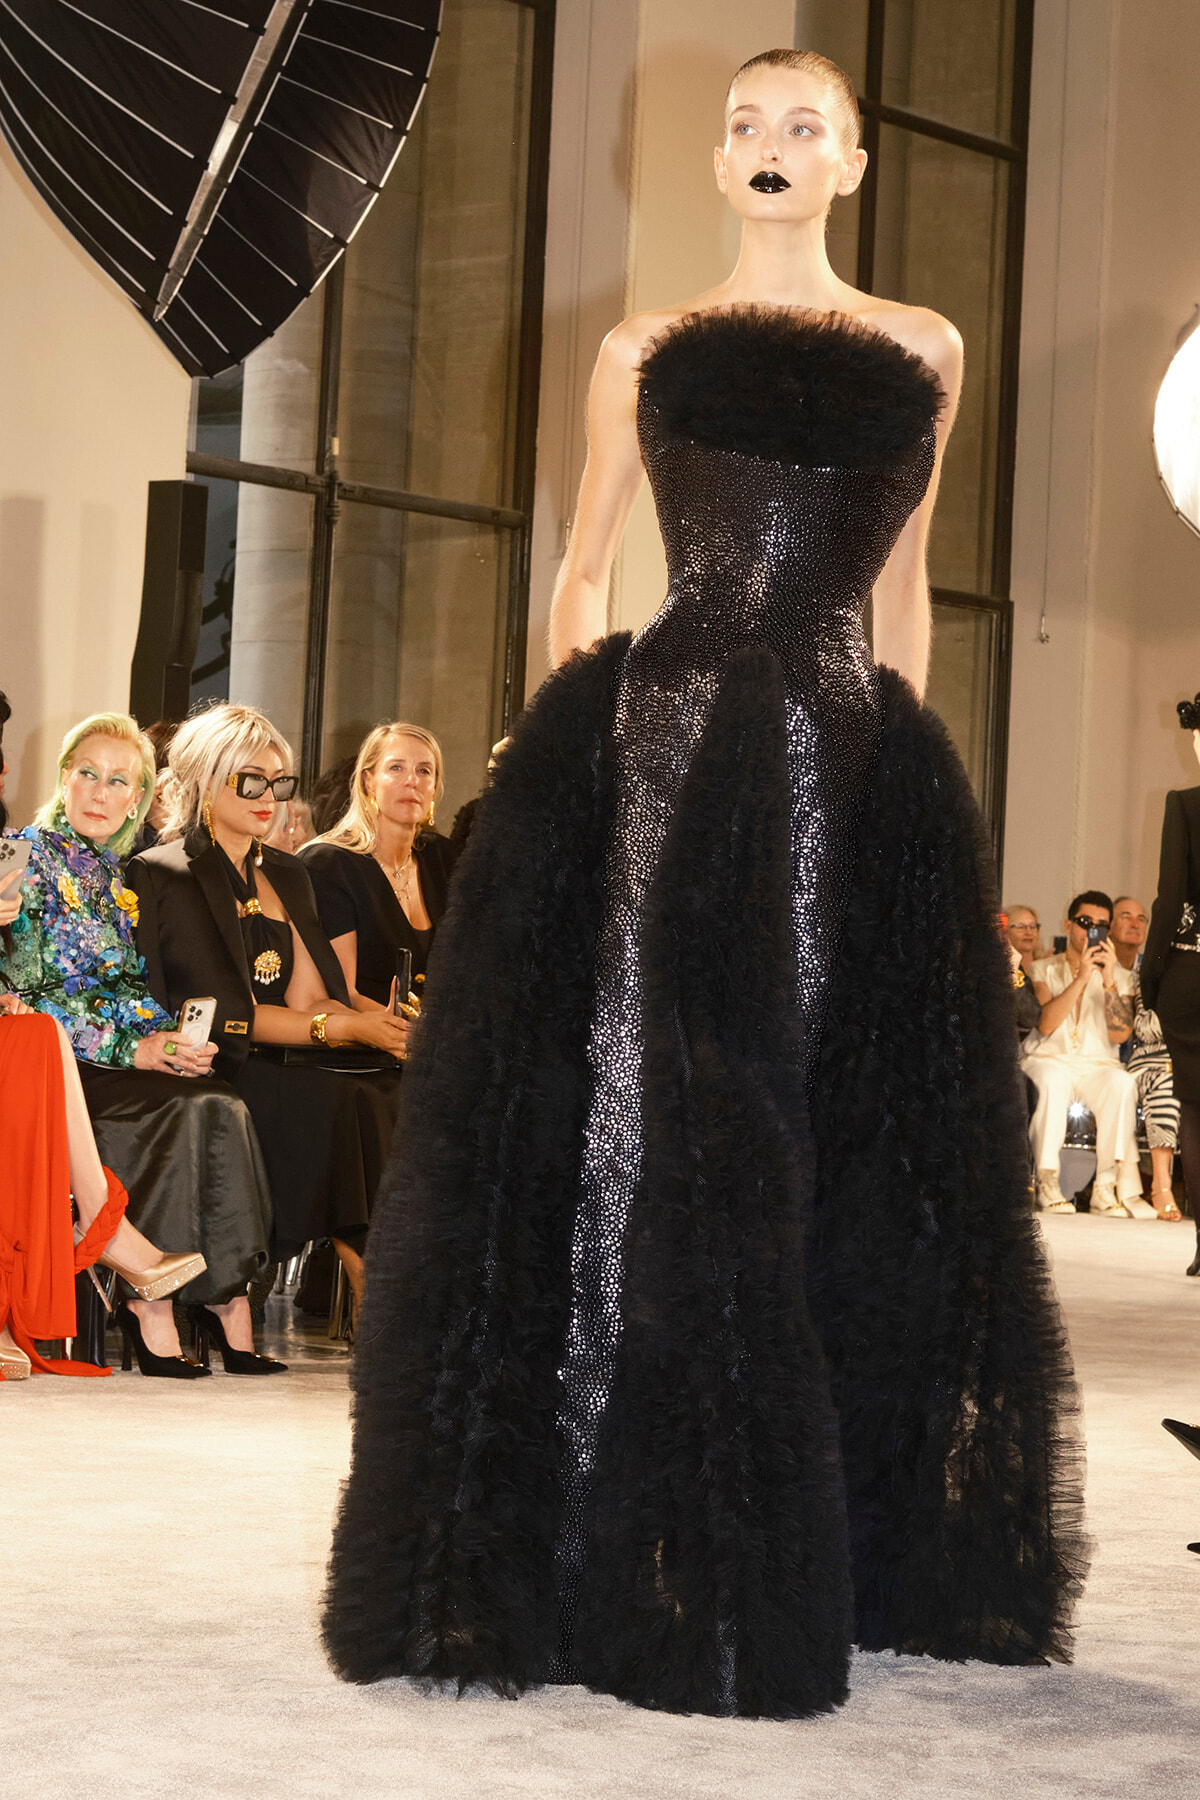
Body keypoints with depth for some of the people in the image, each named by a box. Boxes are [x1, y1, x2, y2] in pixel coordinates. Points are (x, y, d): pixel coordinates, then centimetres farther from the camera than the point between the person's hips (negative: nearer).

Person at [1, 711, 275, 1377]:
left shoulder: (120, 875, 20)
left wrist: (172, 1041, -3)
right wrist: (130, 1049, -15)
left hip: (126, 1058, 6)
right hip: (55, 1061, -6)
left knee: (220, 1110, -24)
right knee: (184, 1110, -30)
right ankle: (147, 1298, -26)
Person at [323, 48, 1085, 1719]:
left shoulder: (920, 352, 14)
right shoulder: (647, 351, 12)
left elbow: (904, 592, 18)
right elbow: (582, 569, 13)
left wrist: (900, 745, 10)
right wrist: (570, 745, 3)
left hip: (850, 769, 1)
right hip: (661, 750, -1)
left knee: (847, 1145, 1)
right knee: (635, 1117, -5)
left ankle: (816, 1562, 13)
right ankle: (620, 1561, 3)